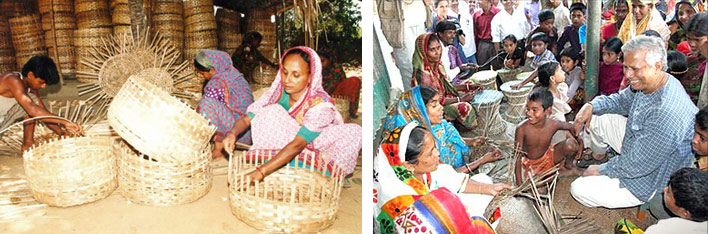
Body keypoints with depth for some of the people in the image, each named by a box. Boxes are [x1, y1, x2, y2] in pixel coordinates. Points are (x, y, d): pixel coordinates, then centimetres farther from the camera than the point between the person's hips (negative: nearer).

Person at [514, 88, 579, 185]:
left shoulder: (553, 124, -22)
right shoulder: (522, 129, -30)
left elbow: (571, 127, 4)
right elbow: (517, 157, -24)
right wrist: (519, 183, -24)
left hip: (548, 157, 2)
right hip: (529, 163, -2)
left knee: (571, 143, -19)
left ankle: (568, 163, 13)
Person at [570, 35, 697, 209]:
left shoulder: (666, 114, -40)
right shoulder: (646, 83, -12)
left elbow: (636, 165, -31)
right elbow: (620, 100, 10)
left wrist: (601, 170, -15)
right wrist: (591, 106, -11)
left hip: (649, 178, -8)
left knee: (579, 190, -13)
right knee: (595, 117, 7)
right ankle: (597, 154, 34)